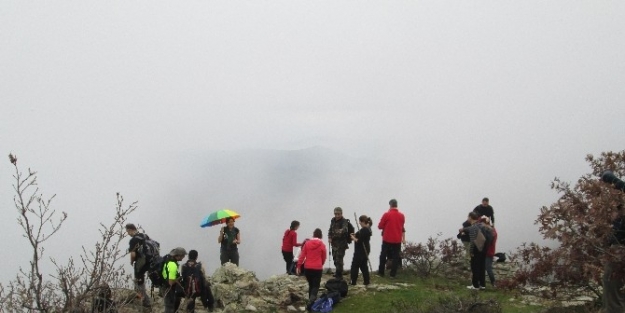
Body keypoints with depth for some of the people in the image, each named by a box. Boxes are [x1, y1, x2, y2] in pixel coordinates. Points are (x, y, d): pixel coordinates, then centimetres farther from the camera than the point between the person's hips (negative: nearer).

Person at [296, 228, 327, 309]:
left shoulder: (307, 243, 1)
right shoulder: (322, 245, -4)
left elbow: (302, 255, -1)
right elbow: (324, 258, 6)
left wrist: (298, 266, 3)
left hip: (307, 267, 3)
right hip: (317, 268, -3)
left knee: (311, 285, 19)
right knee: (316, 285, 1)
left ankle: (311, 300, 24)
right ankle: (311, 300, -21)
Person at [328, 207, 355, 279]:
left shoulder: (344, 221, -16)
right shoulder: (333, 220, 7)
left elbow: (345, 229, -35)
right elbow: (330, 229, 17)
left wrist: (341, 231, -56)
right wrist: (329, 237, 1)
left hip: (341, 244, -8)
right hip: (334, 242, 8)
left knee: (339, 259, -11)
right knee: (335, 258, 19)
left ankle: (339, 275, -4)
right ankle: (338, 272, 39)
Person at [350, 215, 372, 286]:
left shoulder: (363, 230, -22)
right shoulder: (368, 229, 9)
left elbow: (359, 241, -24)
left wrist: (353, 238, -8)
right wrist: (355, 236, 6)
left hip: (361, 251, -10)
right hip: (365, 250, 10)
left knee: (355, 266, -2)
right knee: (363, 266, 17)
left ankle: (353, 282, 1)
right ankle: (366, 281, 19)